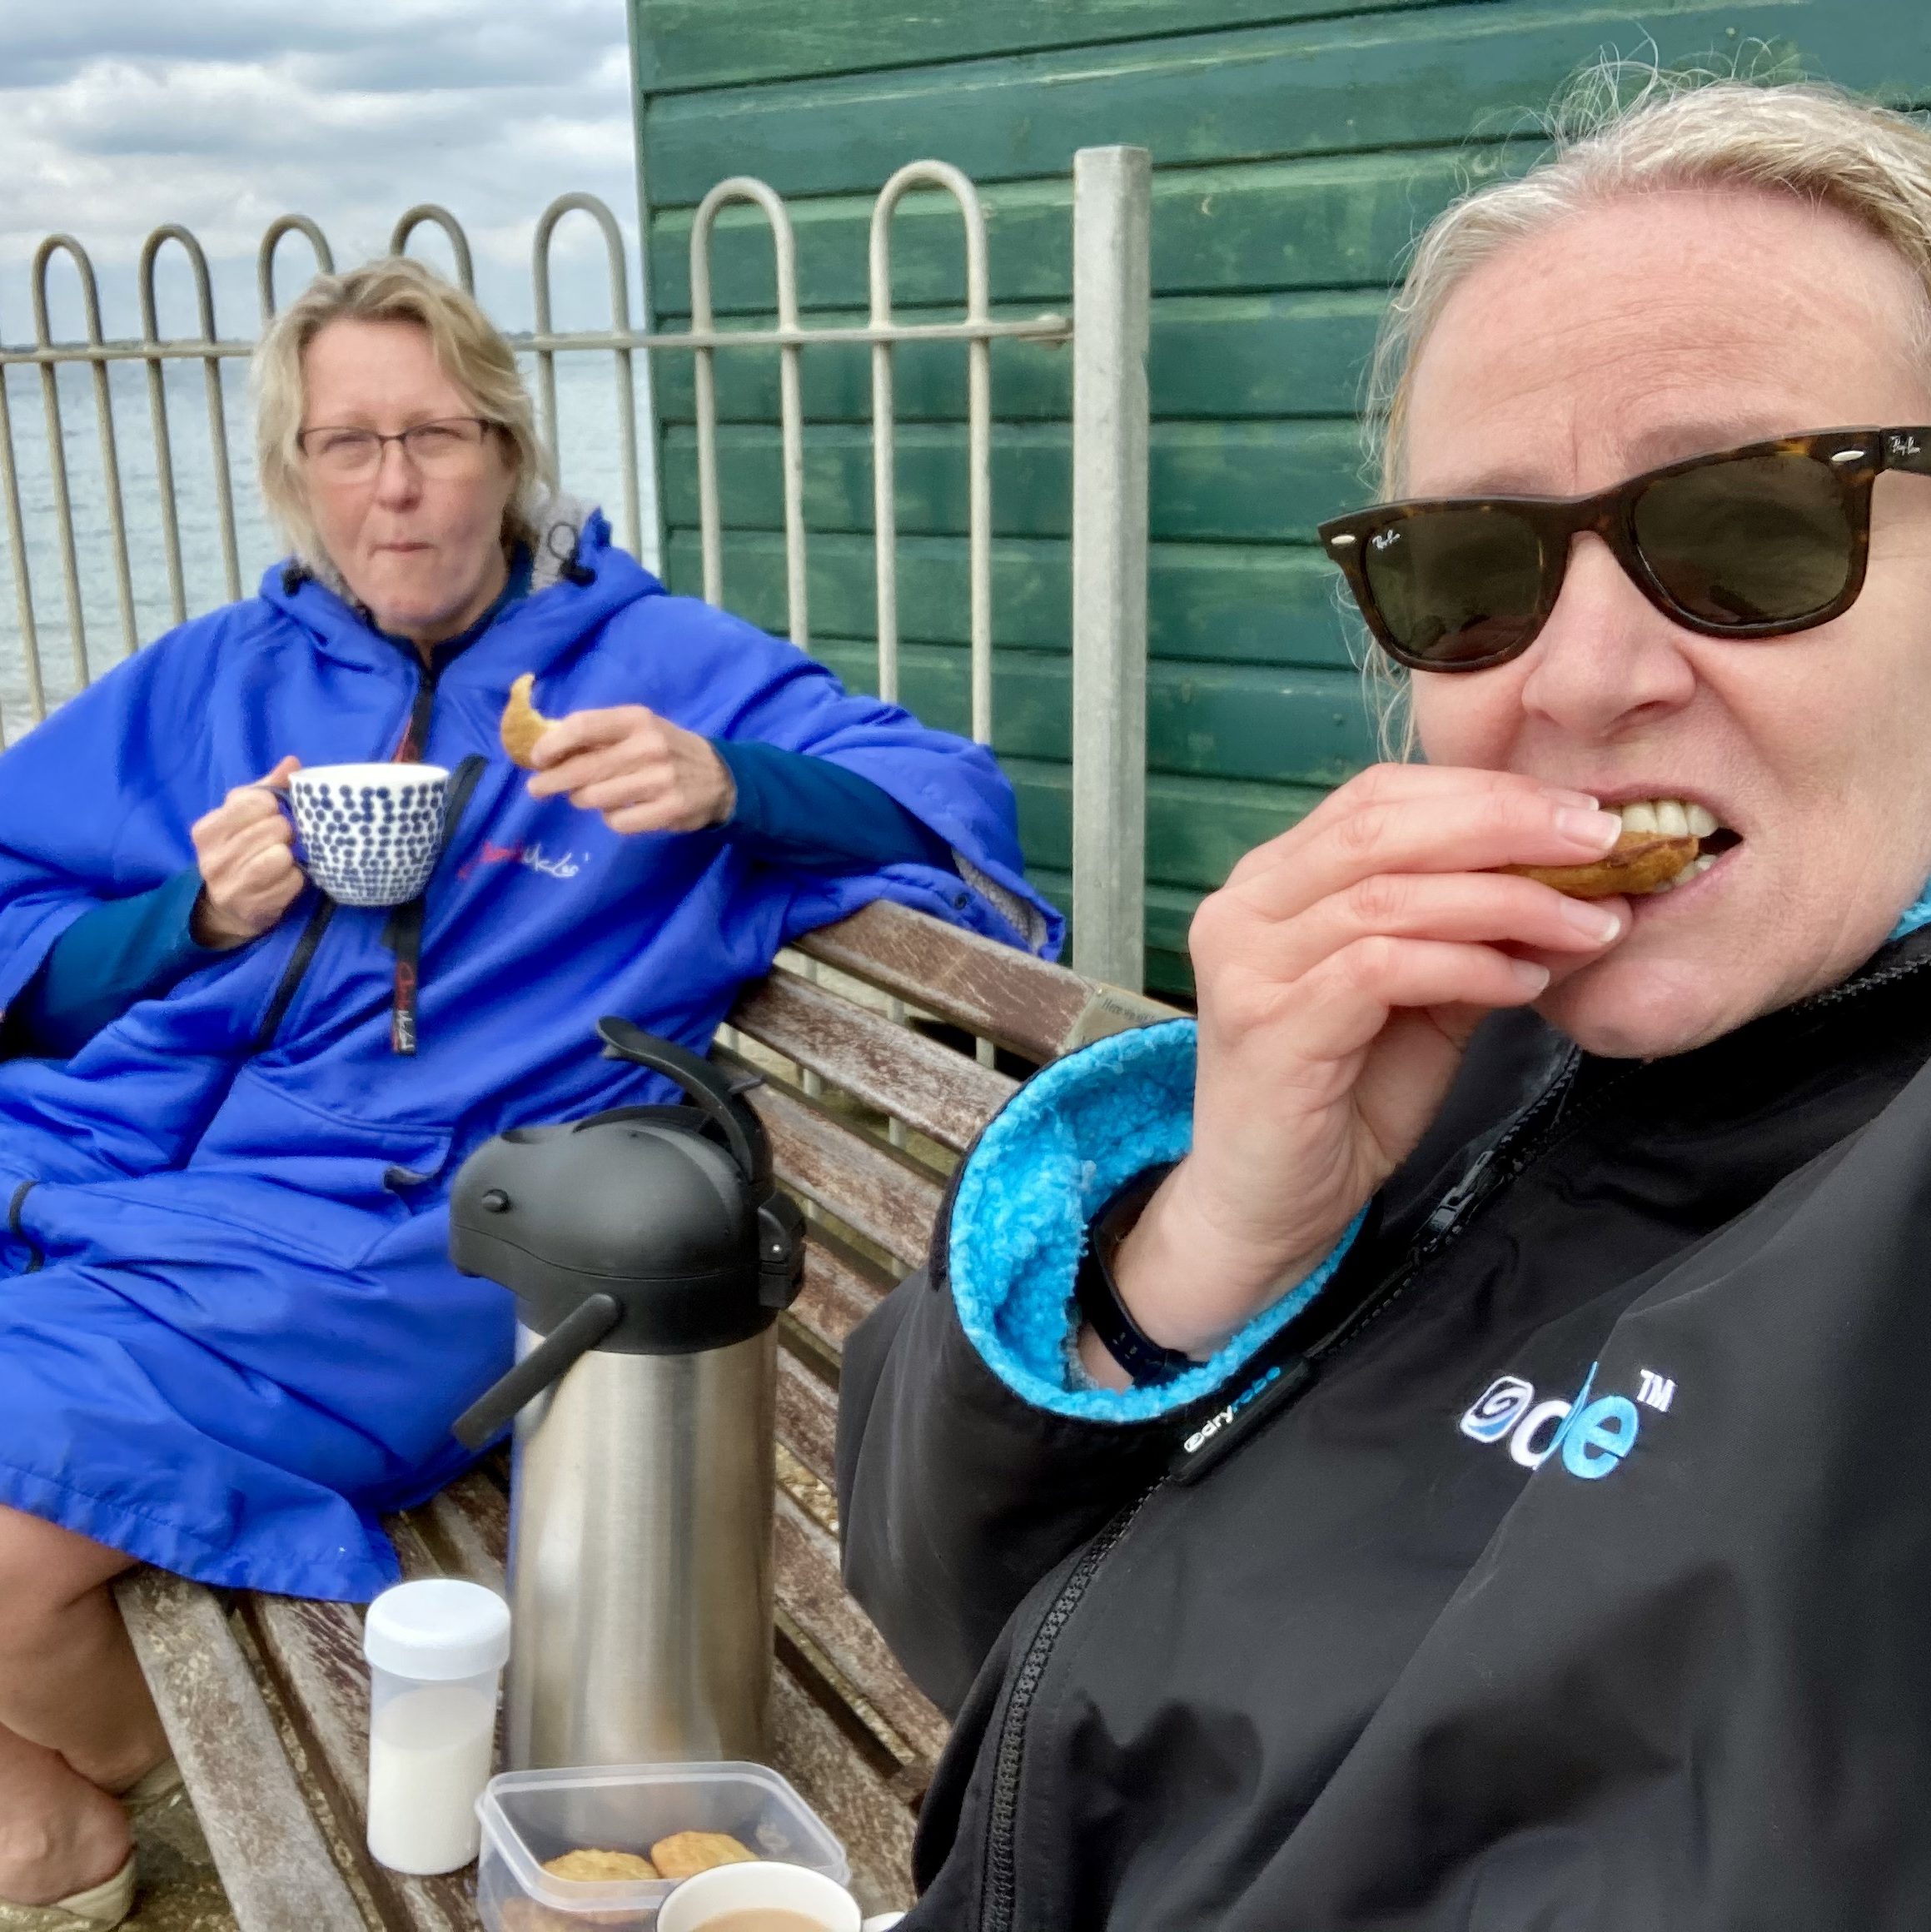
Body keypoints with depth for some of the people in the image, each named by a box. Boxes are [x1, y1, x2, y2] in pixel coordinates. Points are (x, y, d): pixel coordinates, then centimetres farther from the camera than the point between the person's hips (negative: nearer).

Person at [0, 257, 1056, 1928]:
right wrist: (196, 916, -4)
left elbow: (955, 807, -1)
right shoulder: (211, 681, 19)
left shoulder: (652, 658, 8)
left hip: (395, 1218, -5)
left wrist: (724, 785, -18)